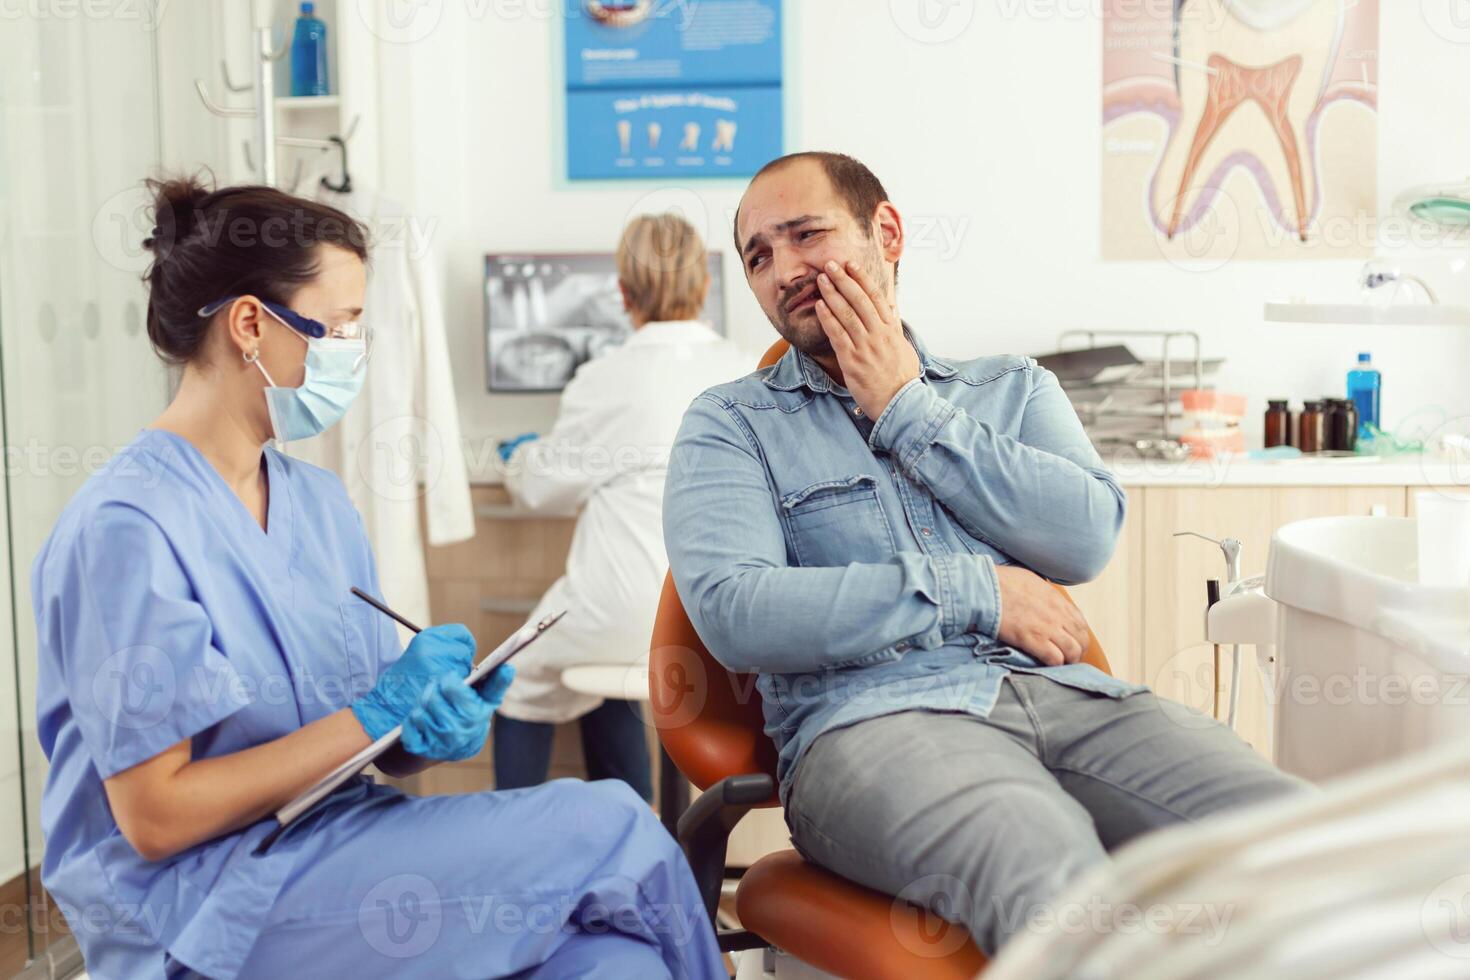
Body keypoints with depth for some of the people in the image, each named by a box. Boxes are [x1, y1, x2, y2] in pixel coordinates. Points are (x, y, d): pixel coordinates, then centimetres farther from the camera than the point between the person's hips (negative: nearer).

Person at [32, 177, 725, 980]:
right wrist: (376, 715, -16)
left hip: (339, 853, 7)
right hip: (199, 909, -6)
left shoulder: (319, 501, 10)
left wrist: (440, 726, -10)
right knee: (609, 827, -19)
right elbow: (155, 817, -14)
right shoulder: (127, 527, -13)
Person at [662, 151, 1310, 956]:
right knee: (1064, 893, -38)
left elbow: (1087, 537, 3)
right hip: (874, 715, -4)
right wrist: (980, 594, -3)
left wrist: (910, 411, 5)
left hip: (1065, 696, 4)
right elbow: (736, 615, -6)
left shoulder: (1012, 388, 23)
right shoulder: (731, 422, 13)